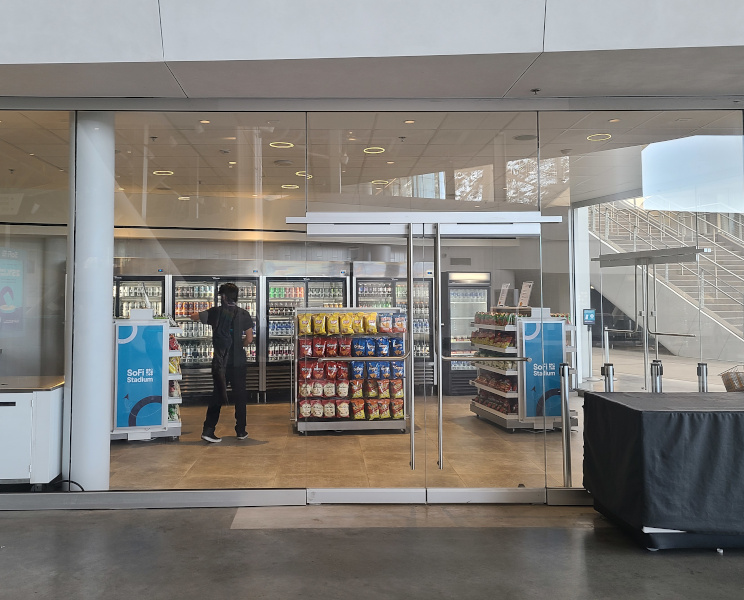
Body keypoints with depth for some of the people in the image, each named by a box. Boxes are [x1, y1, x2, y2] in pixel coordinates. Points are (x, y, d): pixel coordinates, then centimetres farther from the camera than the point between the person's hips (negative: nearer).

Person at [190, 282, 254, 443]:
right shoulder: (244, 315, -5)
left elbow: (193, 316, 8)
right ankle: (241, 431, 18)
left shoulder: (215, 312, -4)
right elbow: (249, 340, -7)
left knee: (217, 395, 9)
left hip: (219, 362, 1)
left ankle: (208, 430, 2)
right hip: (239, 362, 0)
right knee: (239, 396, 11)